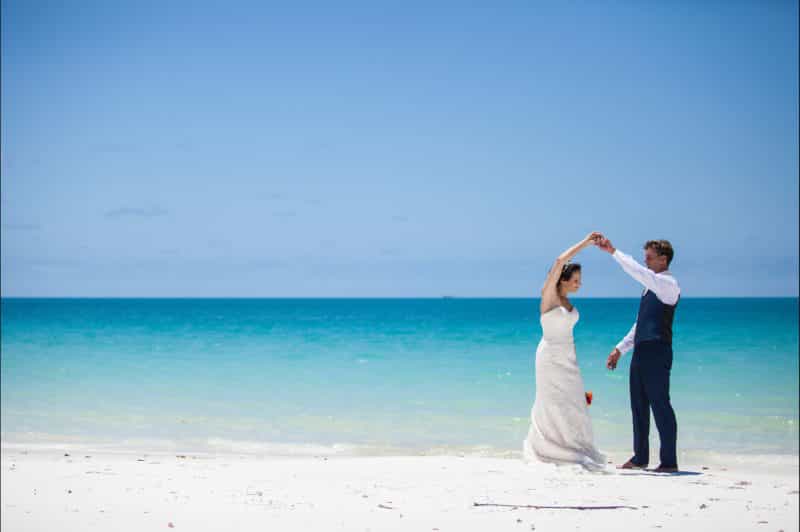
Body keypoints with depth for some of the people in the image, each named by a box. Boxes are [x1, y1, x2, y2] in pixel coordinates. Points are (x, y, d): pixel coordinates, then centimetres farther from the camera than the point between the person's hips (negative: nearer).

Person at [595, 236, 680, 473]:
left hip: (657, 352, -9)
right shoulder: (651, 285, 20)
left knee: (660, 405, -6)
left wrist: (613, 251, -22)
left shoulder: (668, 284, -8)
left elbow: (638, 272, -25)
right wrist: (620, 348, 21)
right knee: (638, 405, 12)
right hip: (641, 352, 9)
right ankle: (640, 458, 20)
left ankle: (669, 462, -1)